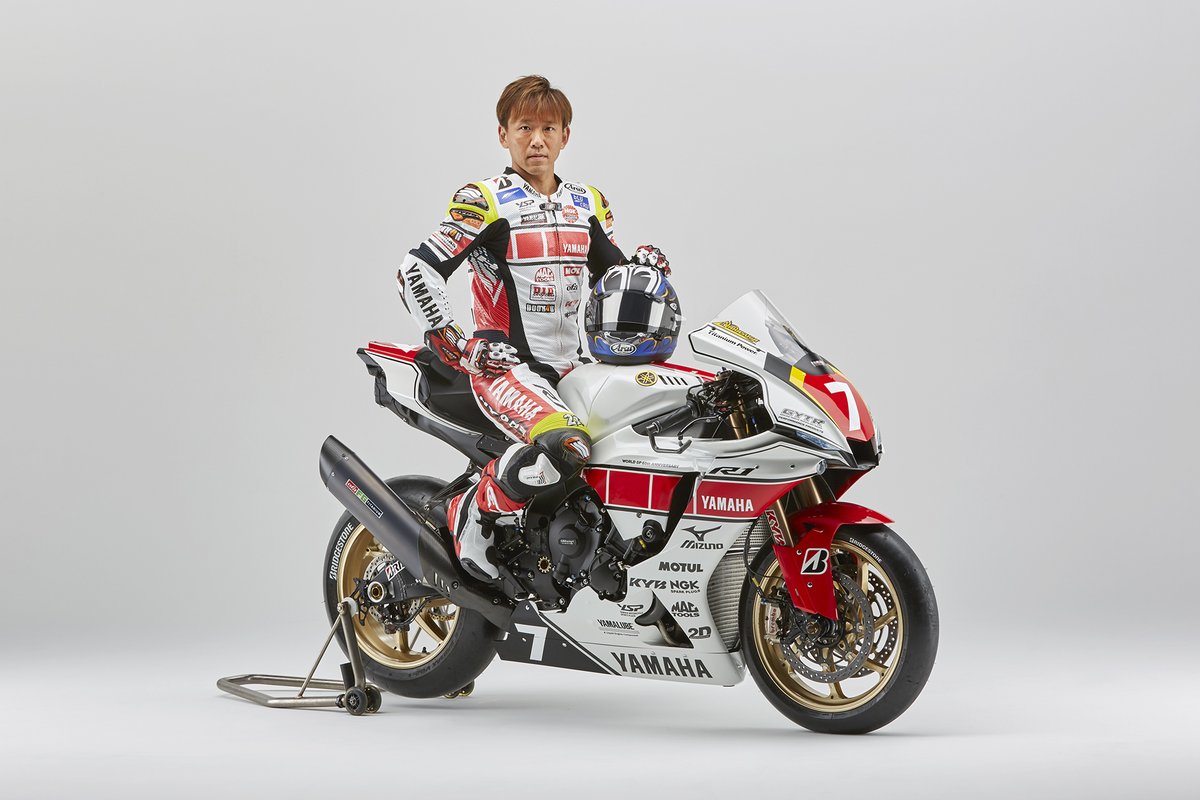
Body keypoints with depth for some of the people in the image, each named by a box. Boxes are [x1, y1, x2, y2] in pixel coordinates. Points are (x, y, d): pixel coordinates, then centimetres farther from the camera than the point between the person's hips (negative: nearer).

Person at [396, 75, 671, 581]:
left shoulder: (589, 204, 15)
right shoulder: (484, 201, -4)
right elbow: (416, 272, -9)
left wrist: (641, 265, 2)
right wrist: (459, 347, -15)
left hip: (572, 367, 7)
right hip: (504, 363, -7)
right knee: (564, 445, -34)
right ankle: (473, 511, -10)